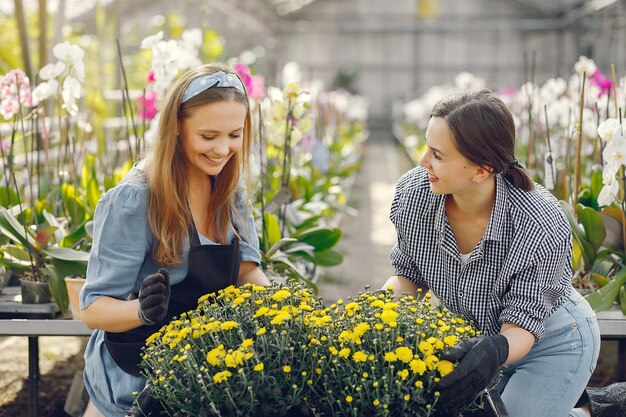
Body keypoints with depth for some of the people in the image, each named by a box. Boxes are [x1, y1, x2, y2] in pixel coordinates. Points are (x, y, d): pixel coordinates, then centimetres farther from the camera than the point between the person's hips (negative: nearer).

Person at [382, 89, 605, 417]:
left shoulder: (541, 225, -34)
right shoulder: (412, 193, -21)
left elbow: (522, 321, -26)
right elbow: (408, 275, -4)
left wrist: (495, 352, -48)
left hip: (551, 343, -4)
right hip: (476, 338, 5)